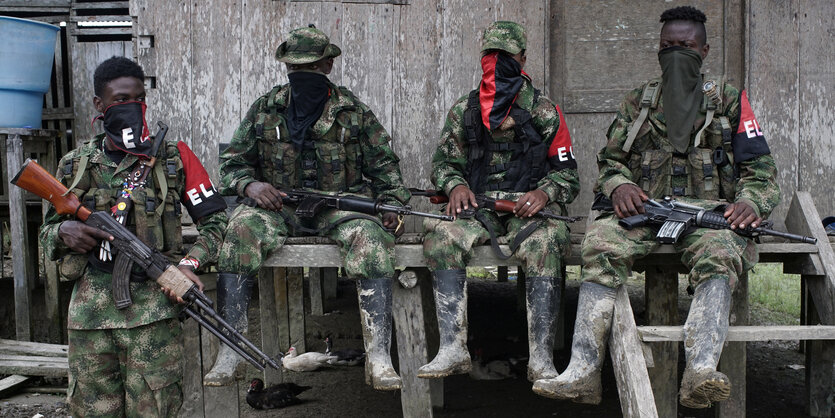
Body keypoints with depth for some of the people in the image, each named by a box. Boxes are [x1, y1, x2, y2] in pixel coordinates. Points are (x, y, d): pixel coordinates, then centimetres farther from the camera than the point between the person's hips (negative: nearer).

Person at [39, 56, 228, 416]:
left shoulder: (173, 157, 4)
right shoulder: (75, 165, 11)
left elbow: (216, 219, 5)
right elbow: (47, 232, 19)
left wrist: (189, 263, -11)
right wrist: (63, 232, -5)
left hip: (152, 308, -2)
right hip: (89, 309, 3)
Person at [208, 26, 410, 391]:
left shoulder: (353, 110, 9)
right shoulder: (265, 109, 11)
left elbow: (384, 164, 12)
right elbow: (232, 162, 12)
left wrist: (393, 202, -6)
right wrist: (250, 184, -11)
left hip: (340, 204, -1)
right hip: (277, 204, 1)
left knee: (370, 235, -34)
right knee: (241, 226, -31)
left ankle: (379, 355, -38)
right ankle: (229, 351, -30)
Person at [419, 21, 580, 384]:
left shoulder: (545, 113, 10)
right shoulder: (463, 111, 15)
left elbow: (568, 174, 9)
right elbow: (443, 162, 18)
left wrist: (544, 193, -13)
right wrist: (455, 185, -6)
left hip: (528, 208, -1)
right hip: (477, 208, 2)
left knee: (545, 244, -36)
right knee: (442, 237, -31)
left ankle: (541, 358, -35)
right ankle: (453, 350, -34)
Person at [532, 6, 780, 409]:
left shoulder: (728, 100, 15)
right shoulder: (638, 101, 20)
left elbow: (760, 167, 11)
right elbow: (610, 159, 19)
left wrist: (750, 202, -11)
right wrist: (619, 185, -6)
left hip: (708, 209, -1)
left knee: (720, 253, -37)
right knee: (601, 241, -31)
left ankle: (700, 374, -52)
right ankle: (583, 371, -37)